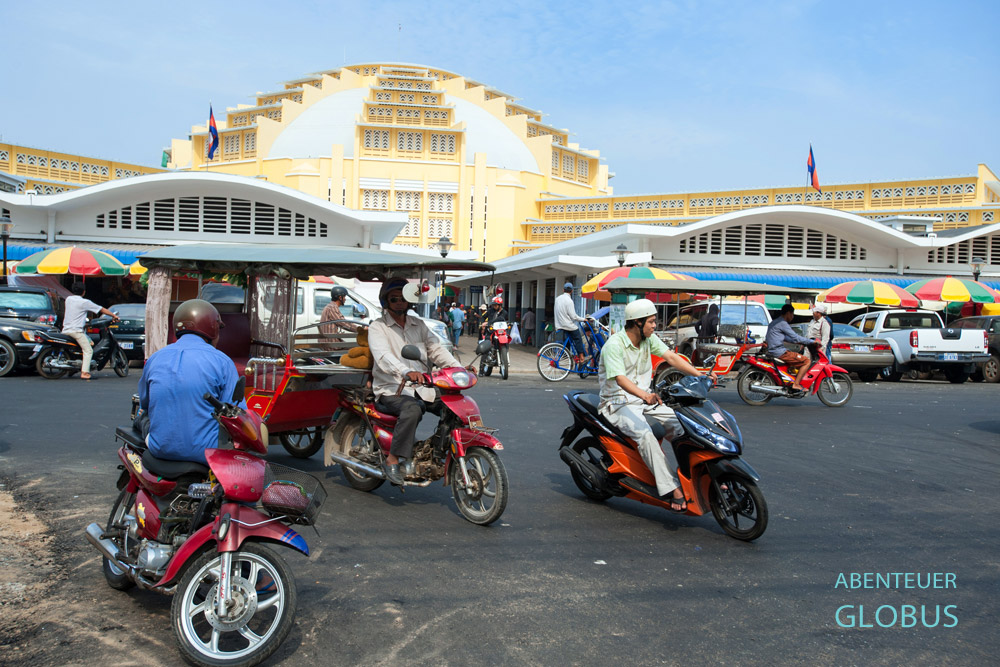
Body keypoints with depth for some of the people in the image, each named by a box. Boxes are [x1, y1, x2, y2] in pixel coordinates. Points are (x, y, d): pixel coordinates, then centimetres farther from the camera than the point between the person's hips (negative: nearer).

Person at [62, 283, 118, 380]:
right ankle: (84, 373, -17)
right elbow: (102, 310, -2)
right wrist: (114, 316, 8)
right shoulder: (85, 302, -7)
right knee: (88, 350, -5)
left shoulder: (68, 299, 12)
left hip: (65, 330, 7)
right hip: (76, 330, -7)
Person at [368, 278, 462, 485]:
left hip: (420, 389, 6)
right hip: (391, 390, -5)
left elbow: (436, 350, 11)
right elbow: (383, 356, -19)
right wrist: (406, 372, -39)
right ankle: (392, 460, -30)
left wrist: (460, 370, -7)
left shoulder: (418, 324, 18)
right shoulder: (377, 327, -1)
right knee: (412, 409, -36)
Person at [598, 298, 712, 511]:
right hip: (618, 403, -8)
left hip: (646, 398, 8)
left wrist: (699, 374, -16)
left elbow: (670, 356, -3)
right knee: (645, 434, -32)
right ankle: (671, 489, -33)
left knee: (679, 426, -9)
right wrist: (644, 395, -49)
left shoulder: (648, 338, 4)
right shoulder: (614, 344, -20)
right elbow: (620, 378, -32)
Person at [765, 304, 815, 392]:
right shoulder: (782, 323, -13)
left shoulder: (774, 322, 19)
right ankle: (796, 384, -12)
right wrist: (811, 342, -8)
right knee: (806, 361, -9)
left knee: (796, 358, 30)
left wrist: (799, 342, 21)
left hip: (772, 351, 10)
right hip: (779, 352, -10)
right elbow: (795, 337, -16)